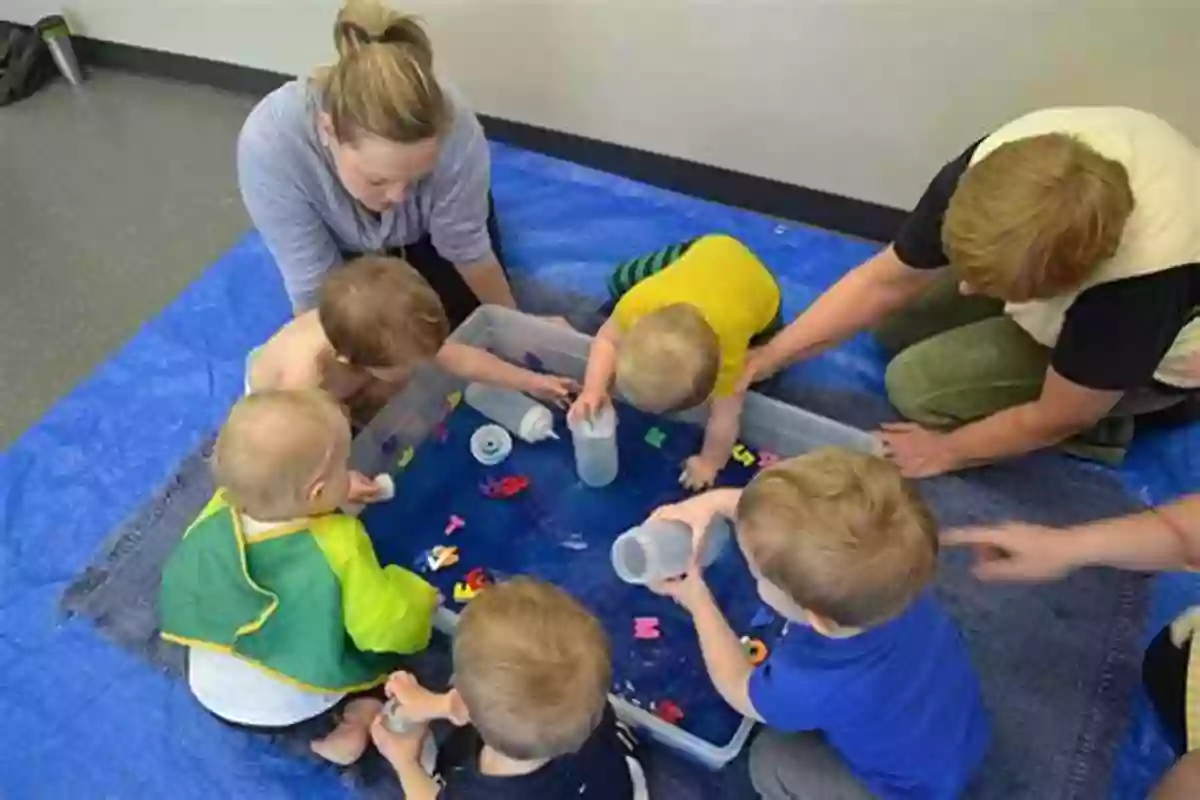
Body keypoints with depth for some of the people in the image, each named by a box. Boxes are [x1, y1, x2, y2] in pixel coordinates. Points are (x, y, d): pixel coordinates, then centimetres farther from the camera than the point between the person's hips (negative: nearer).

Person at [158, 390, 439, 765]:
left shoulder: (217, 516, -23)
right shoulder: (339, 550, -34)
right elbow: (383, 627, -24)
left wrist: (336, 497, 2)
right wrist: (419, 596, -5)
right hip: (297, 706, -4)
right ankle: (358, 716, -1)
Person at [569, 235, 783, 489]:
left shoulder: (729, 350, -48)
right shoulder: (636, 302, -44)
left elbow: (725, 417, -32)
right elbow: (607, 339, -24)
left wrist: (709, 463, -18)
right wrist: (593, 389, -38)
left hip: (758, 289, -2)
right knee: (620, 281, 18)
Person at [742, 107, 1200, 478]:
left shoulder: (1144, 283, -45)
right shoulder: (1000, 168, -32)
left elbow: (1053, 420, -27)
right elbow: (885, 281, -18)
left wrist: (944, 451, -14)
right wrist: (767, 358, -18)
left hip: (1152, 356, -6)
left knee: (918, 383, -17)